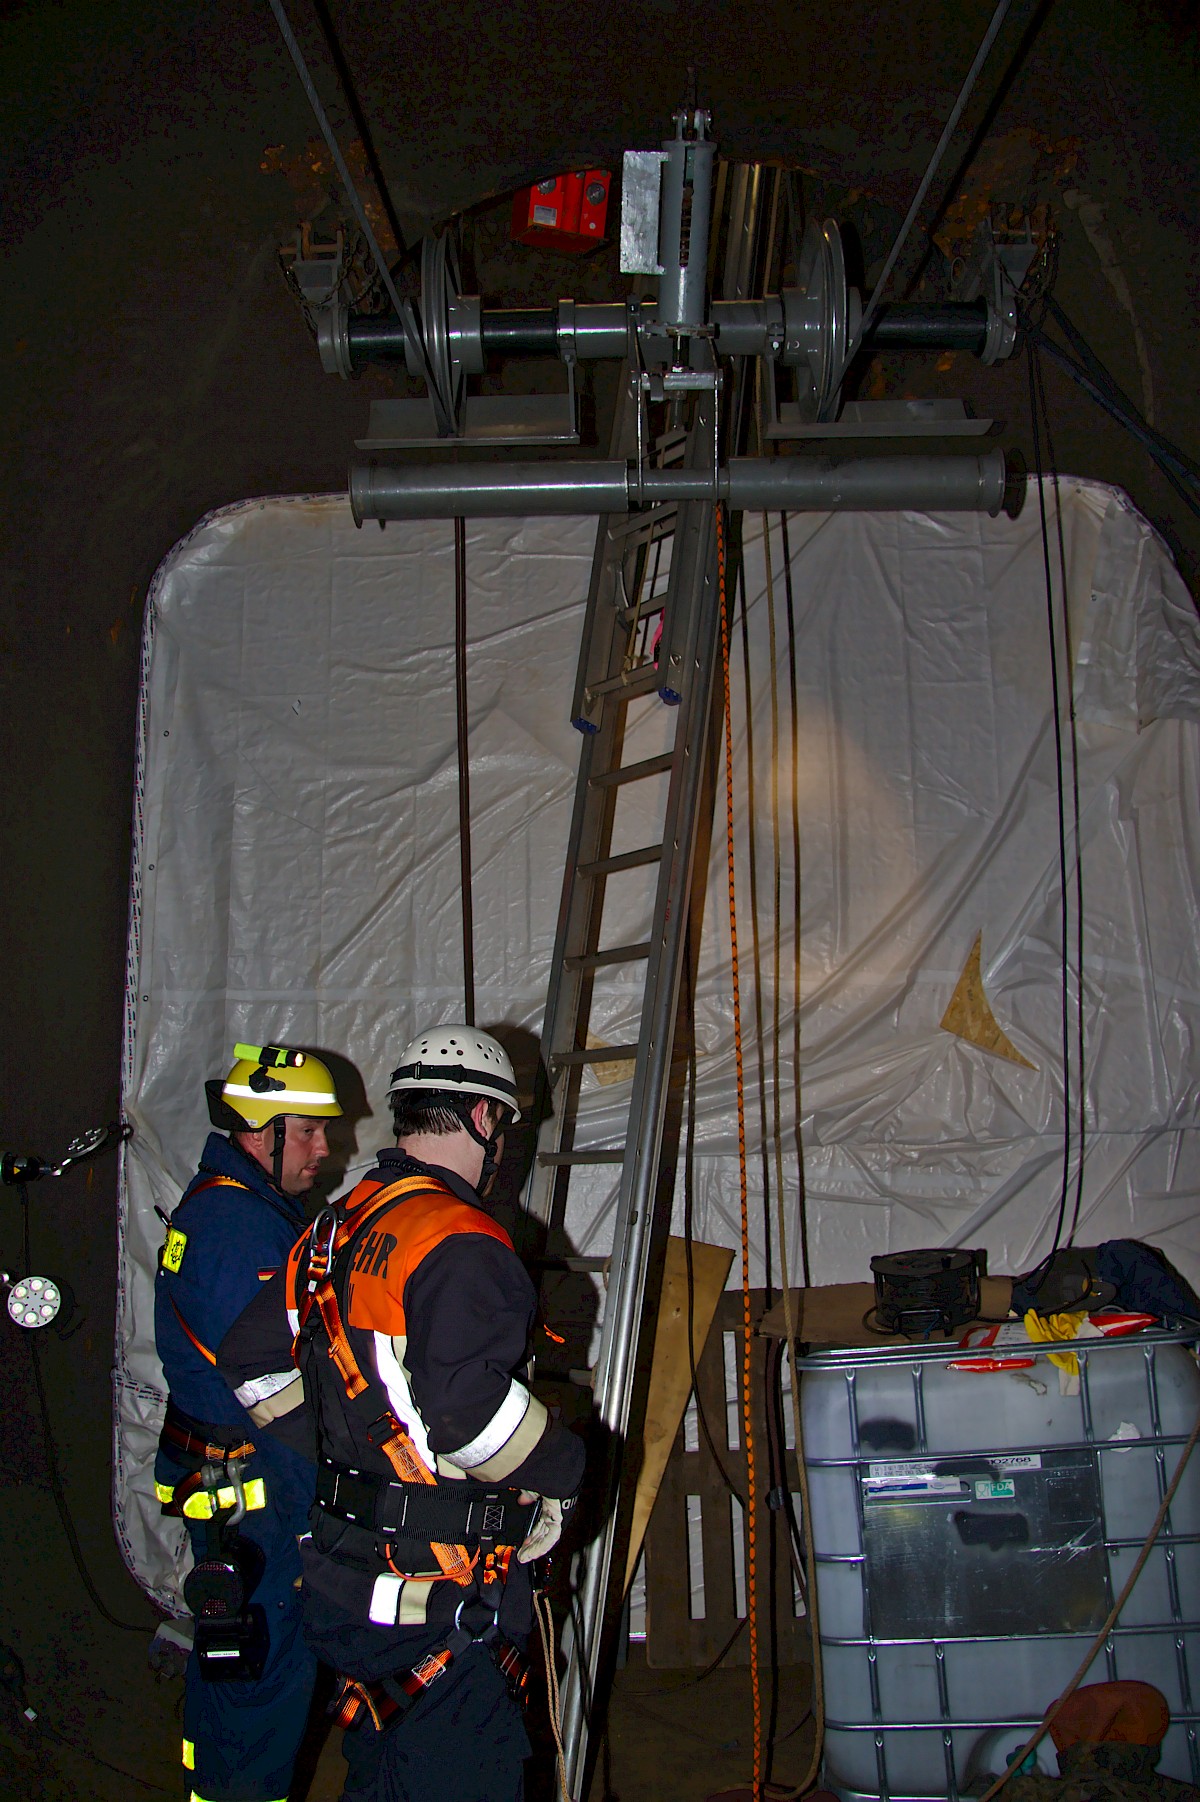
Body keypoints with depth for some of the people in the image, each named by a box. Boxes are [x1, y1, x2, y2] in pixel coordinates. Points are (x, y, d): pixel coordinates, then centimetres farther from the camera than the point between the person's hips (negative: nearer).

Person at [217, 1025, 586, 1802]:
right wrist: (564, 1468, -15)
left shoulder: (335, 1231, 8)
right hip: (439, 1603, -9)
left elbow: (252, 1360, 15)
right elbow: (467, 1403, -31)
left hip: (345, 1574, 9)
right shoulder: (461, 1243, -20)